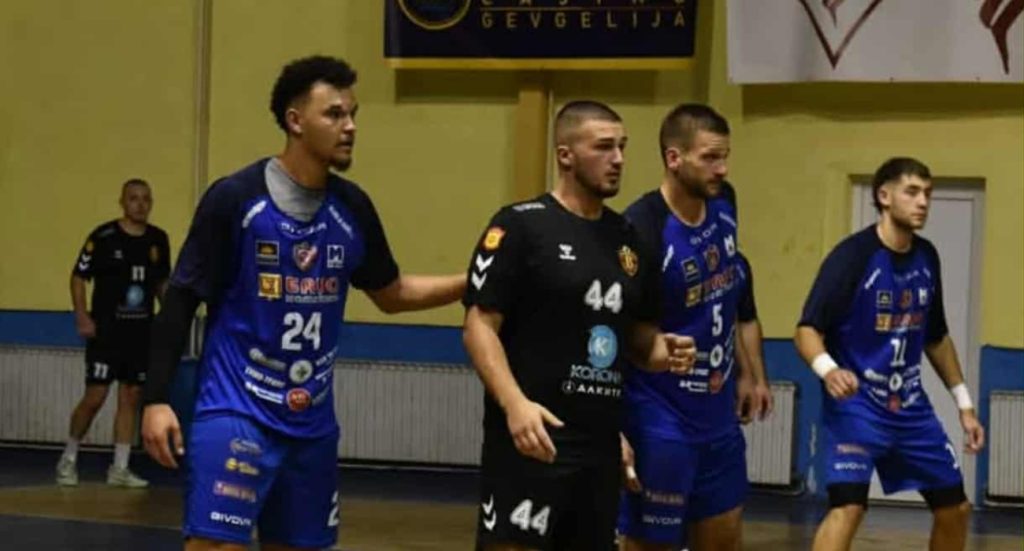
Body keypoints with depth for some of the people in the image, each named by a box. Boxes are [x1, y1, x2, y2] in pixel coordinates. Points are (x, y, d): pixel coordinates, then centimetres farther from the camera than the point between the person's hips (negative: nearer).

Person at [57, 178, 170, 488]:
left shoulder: (158, 240, 6)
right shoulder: (103, 237, -9)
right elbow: (79, 277, -5)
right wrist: (82, 316, -15)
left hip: (141, 332, 5)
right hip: (106, 331, -5)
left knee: (130, 398, 6)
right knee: (95, 397, -5)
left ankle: (119, 469, 13)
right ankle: (68, 460, 14)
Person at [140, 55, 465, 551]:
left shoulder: (352, 207, 5)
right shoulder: (235, 197, -9)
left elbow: (391, 294, 19)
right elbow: (181, 300, -6)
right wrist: (157, 399, -11)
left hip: (312, 422, 6)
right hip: (235, 412, -6)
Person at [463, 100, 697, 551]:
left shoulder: (628, 236, 13)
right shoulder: (520, 225, -7)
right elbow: (479, 325, -11)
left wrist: (660, 351, -1)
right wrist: (514, 403, -26)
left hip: (600, 446, 7)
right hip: (530, 441, -7)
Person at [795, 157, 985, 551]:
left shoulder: (926, 257, 5)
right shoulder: (852, 255, -15)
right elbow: (808, 330, -18)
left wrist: (964, 403, 16)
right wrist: (828, 370, -39)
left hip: (911, 406, 7)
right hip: (856, 404, -7)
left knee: (955, 508, 12)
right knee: (849, 506, -24)